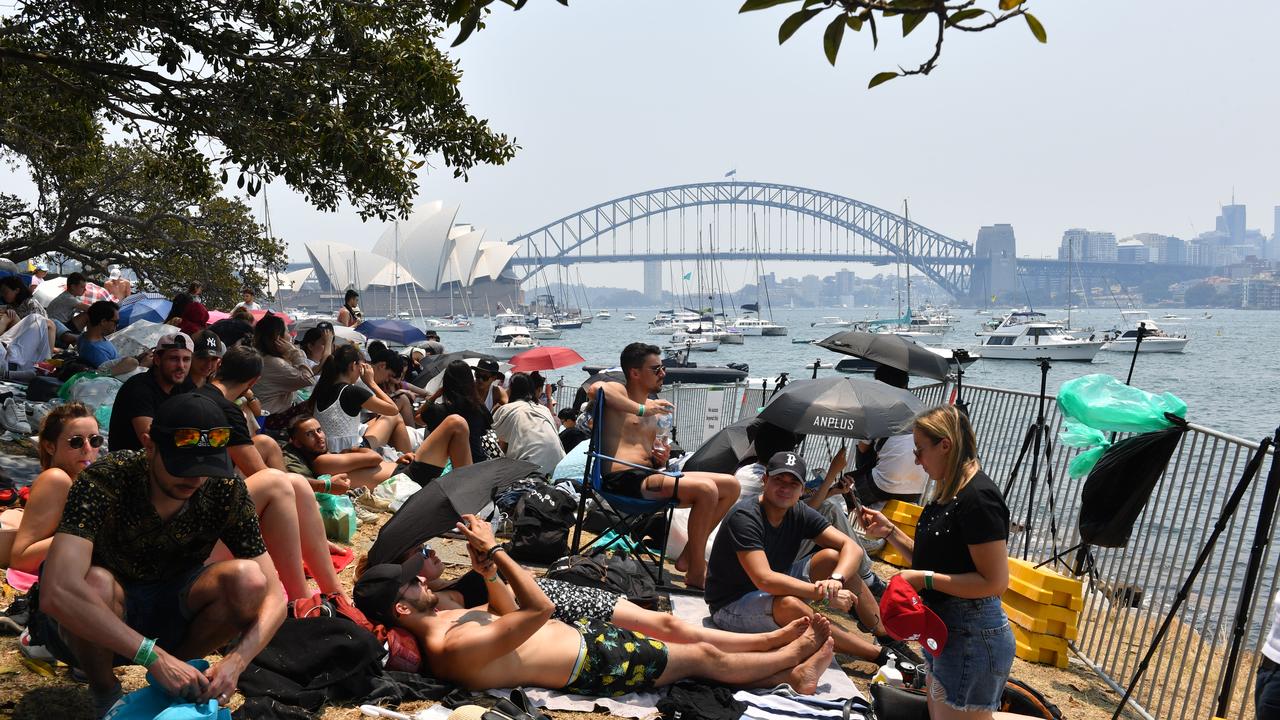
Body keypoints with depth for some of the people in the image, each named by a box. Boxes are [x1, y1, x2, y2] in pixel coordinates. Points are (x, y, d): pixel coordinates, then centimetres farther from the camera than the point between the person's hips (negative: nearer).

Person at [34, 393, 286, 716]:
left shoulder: (225, 490, -17)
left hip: (165, 611, 2)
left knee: (247, 580, -25)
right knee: (96, 583, -36)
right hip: (95, 629, -2)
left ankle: (171, 681, 0)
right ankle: (105, 696, -7)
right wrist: (155, 658, -44)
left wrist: (235, 662, -35)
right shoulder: (104, 482, -28)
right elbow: (56, 592, -42)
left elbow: (273, 596, -16)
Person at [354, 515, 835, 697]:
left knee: (681, 639, 16)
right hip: (593, 664, -9)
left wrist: (487, 572, -3)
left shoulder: (439, 623, 1)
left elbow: (505, 609, 16)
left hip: (581, 635, 9)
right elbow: (540, 608, -33)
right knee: (706, 657, 6)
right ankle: (799, 651, 29)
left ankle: (793, 676, 30)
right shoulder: (456, 647, -30)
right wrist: (494, 550, -29)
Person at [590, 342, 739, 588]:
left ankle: (689, 555, 8)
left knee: (730, 485, 5)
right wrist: (641, 409, -19)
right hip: (625, 479, -9)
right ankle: (696, 574, -17)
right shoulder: (618, 392, -1)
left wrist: (661, 458, 4)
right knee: (706, 489, -27)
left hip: (650, 474, 9)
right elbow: (596, 389, -26)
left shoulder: (651, 405, 24)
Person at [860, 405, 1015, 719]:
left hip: (971, 636, -10)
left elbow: (995, 582, -23)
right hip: (943, 628, 10)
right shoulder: (948, 494, 9)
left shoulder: (979, 498, -21)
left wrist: (925, 579, -21)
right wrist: (889, 531, 5)